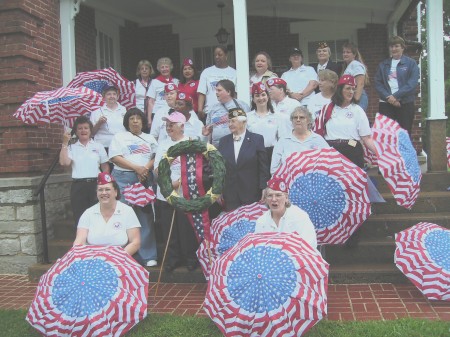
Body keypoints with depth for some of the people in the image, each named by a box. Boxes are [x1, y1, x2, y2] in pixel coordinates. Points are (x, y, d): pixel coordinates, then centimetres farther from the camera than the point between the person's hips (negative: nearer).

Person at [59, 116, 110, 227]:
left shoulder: (98, 146, 10)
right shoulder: (72, 147, 9)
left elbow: (105, 166, 10)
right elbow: (64, 162, -7)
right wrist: (65, 143, -6)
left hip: (95, 184, 0)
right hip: (78, 186, 0)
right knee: (79, 216, 1)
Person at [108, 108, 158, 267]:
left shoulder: (149, 138, 19)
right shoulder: (119, 137, 10)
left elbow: (156, 157, 10)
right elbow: (115, 157, -3)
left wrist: (147, 168, -9)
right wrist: (137, 168, -11)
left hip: (145, 179, 2)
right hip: (124, 179, -2)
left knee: (145, 216, -1)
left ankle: (148, 256, 3)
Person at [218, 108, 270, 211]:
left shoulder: (257, 139, -1)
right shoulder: (223, 141, 8)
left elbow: (263, 167, -3)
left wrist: (264, 190, -7)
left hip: (251, 194, -2)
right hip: (229, 194, 2)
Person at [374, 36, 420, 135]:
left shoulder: (411, 63, 5)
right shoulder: (383, 65, 16)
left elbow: (412, 83, -6)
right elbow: (378, 83, 6)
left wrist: (396, 96, -14)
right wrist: (388, 97, -10)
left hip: (405, 103, -2)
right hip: (386, 103, 2)